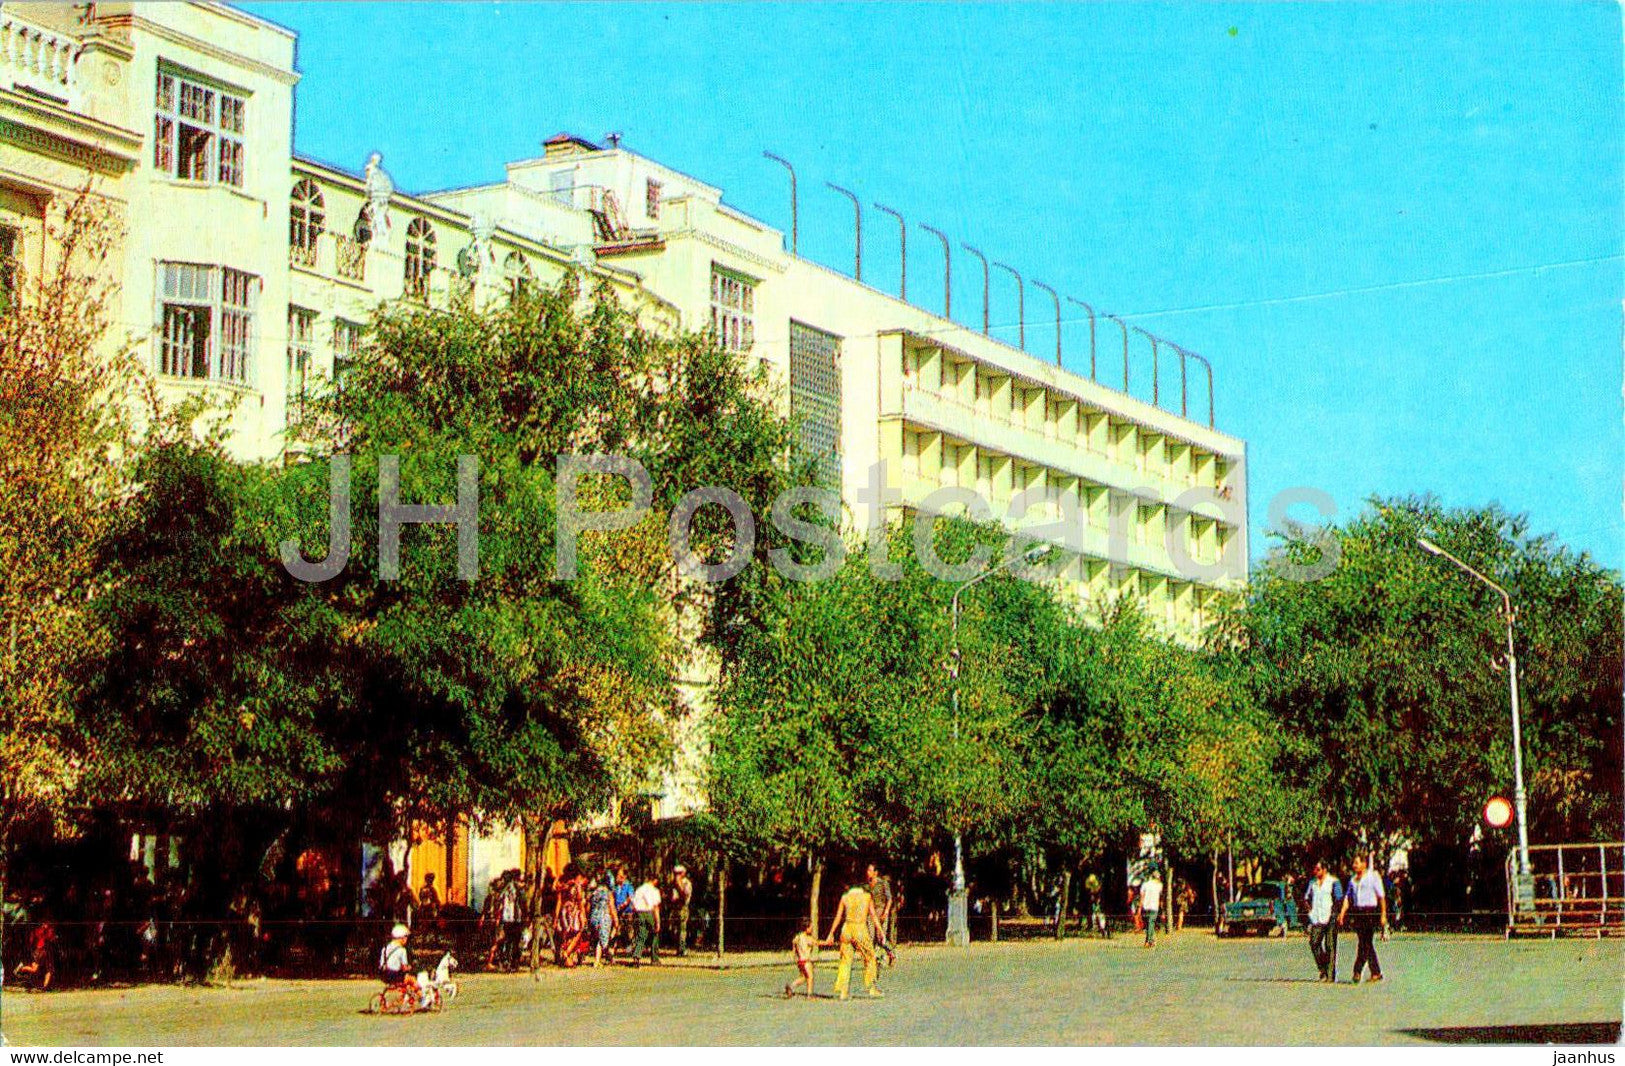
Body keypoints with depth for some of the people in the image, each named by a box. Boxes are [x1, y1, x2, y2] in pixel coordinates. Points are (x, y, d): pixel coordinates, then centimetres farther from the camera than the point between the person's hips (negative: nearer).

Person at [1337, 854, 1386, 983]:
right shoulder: (1353, 879, 16)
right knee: (1367, 944, 7)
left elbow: (1381, 896, -2)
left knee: (1366, 943, -11)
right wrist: (1342, 913, 0)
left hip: (1370, 911, -6)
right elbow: (1348, 897, 13)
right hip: (1357, 912, 6)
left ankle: (1357, 972, -15)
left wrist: (1383, 914, -7)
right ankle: (1376, 972, 13)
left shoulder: (1373, 876, -1)